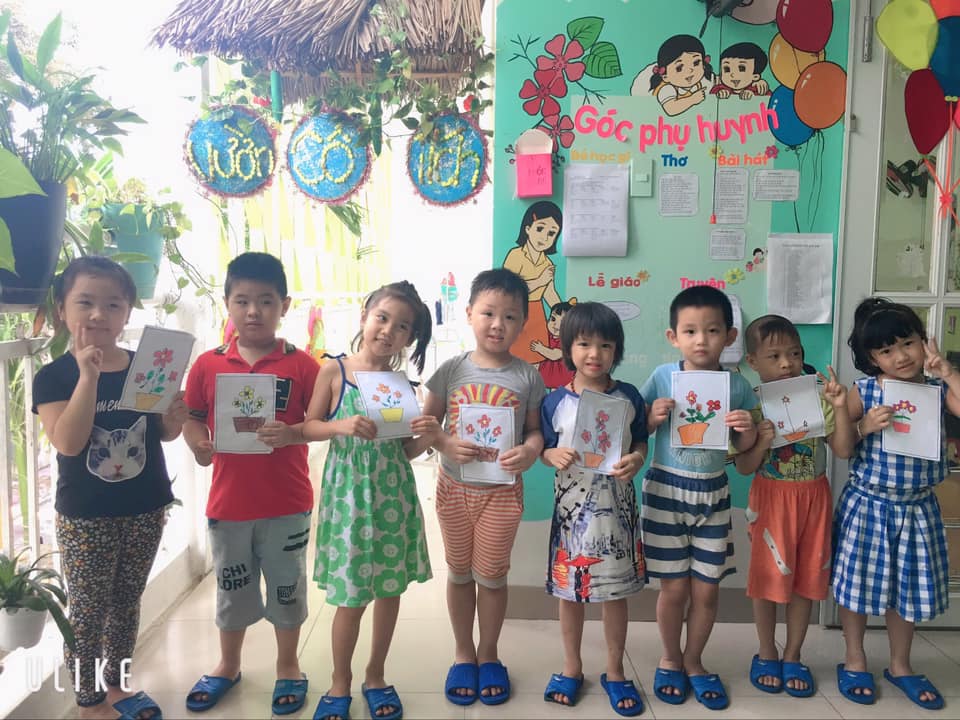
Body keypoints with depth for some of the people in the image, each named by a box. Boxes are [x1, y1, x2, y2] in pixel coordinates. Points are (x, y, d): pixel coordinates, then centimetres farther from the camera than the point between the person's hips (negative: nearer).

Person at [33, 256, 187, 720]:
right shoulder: (53, 377, -10)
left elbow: (164, 433, 9)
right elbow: (68, 441, -24)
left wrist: (175, 417, -14)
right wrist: (88, 375, -28)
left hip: (145, 510, 3)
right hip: (85, 516, -3)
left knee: (127, 602, 17)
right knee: (88, 609, 8)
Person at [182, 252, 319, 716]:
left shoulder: (301, 365, -8)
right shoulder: (208, 365, -1)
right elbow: (191, 418, 6)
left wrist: (290, 434, -25)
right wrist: (198, 444, -13)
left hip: (286, 503, -2)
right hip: (228, 500, 2)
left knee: (287, 586, 14)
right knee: (232, 588, 19)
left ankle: (288, 667, 35)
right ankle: (228, 666, 41)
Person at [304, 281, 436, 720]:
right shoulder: (334, 371, -4)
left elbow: (407, 451, 6)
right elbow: (308, 427, -1)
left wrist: (427, 436, -14)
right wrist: (341, 426, -19)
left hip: (393, 494, 3)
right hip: (349, 492, -3)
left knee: (390, 588, 11)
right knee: (351, 596, 3)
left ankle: (375, 677, 32)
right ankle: (340, 682, 27)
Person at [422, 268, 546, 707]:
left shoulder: (526, 377, -7)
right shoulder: (451, 371, -7)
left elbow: (535, 429, -2)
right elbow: (426, 424, -2)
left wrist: (530, 451, -23)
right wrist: (447, 446, -21)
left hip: (502, 490, -1)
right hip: (454, 487, 1)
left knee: (491, 575, 11)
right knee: (460, 573, 15)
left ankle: (488, 654, 33)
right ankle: (463, 654, 34)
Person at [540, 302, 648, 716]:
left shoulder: (629, 397, -3)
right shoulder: (555, 401, -5)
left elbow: (641, 443, 5)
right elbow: (544, 448, 2)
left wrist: (637, 459, -16)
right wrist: (553, 455, -19)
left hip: (617, 507, 0)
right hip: (572, 507, 0)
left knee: (616, 591, 11)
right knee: (569, 590, 12)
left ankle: (615, 672, 30)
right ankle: (571, 668, 32)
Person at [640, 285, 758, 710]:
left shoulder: (738, 385, -4)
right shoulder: (662, 378, -9)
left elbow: (744, 449, 6)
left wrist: (747, 430, -15)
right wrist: (654, 417, -21)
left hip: (713, 495, 2)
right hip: (666, 490, -2)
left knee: (706, 589, 9)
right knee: (674, 588, 6)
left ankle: (693, 661, 32)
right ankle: (670, 659, 31)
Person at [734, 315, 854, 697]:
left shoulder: (818, 401, -3)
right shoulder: (752, 407, -9)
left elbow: (844, 450, -8)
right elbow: (744, 468, -8)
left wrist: (840, 407, -18)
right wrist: (762, 442, -26)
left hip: (813, 497, 2)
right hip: (772, 498, -2)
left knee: (806, 576, 10)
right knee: (768, 576, 6)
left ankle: (792, 656, 27)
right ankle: (767, 654, 25)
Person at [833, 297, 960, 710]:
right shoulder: (864, 392, -9)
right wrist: (865, 426, -22)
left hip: (916, 508, 2)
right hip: (867, 504, -2)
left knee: (909, 586, 15)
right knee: (858, 582, 9)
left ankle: (900, 666, 35)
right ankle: (854, 662, 29)